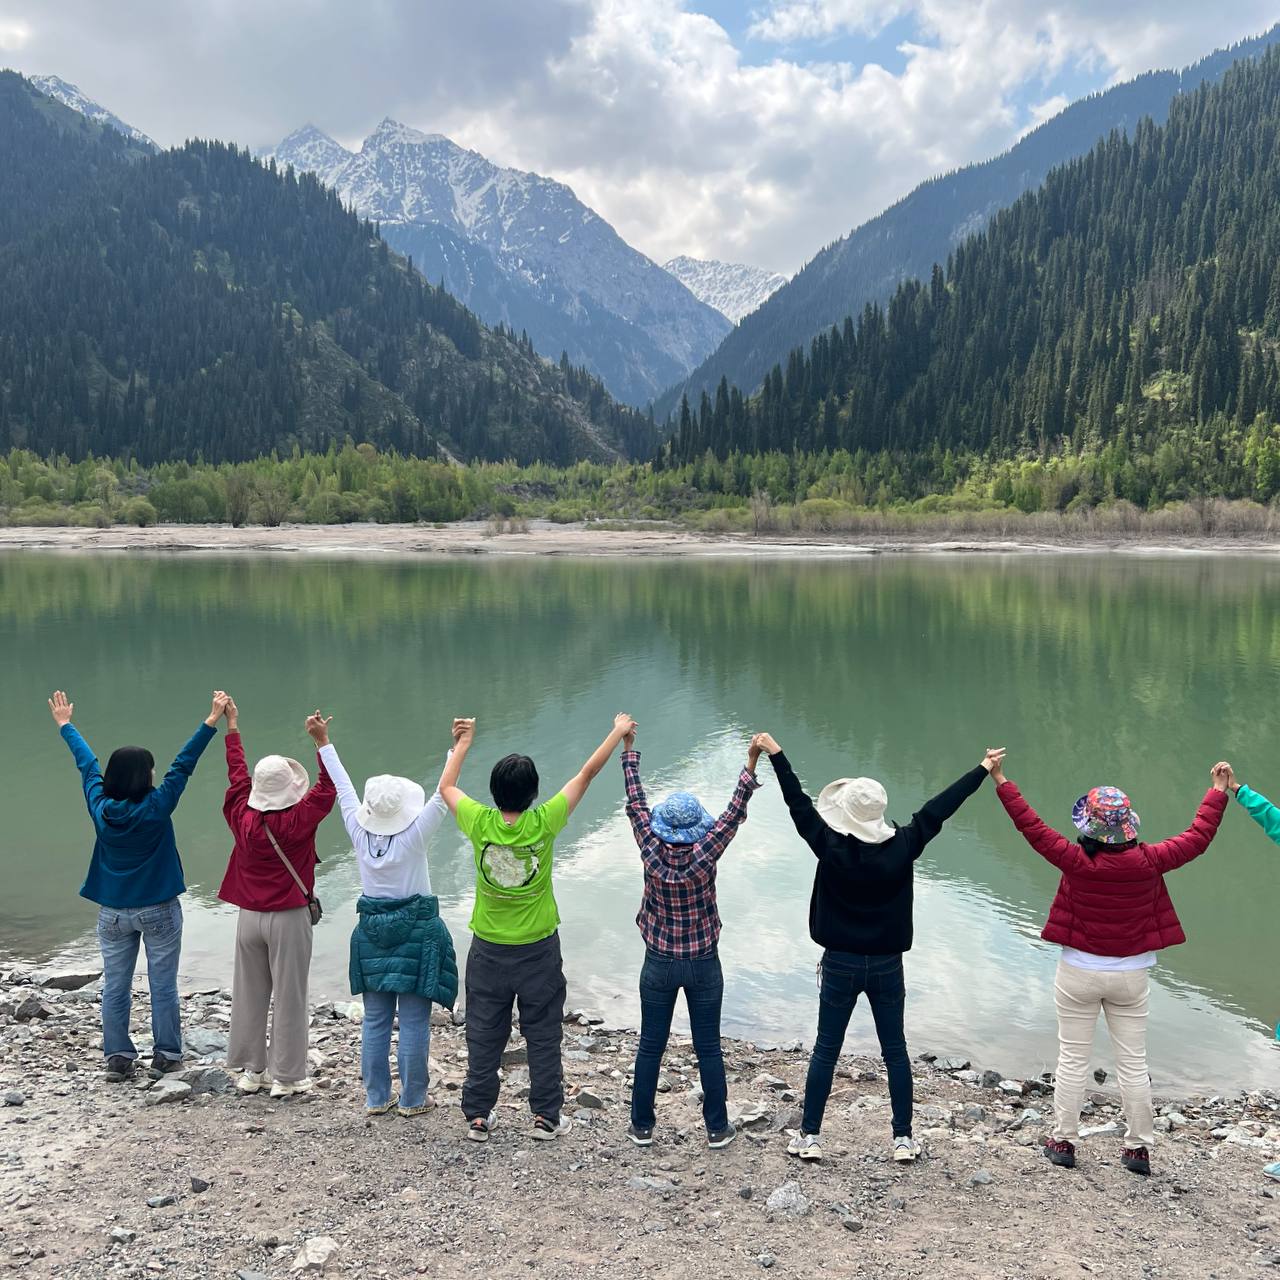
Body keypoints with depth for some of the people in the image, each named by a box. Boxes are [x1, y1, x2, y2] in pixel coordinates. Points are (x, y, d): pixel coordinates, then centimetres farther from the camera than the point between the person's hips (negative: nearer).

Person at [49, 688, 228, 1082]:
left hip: (113, 912, 4)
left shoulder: (100, 807, -6)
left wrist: (65, 725, 23)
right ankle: (166, 1055, 14)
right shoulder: (156, 807, -16)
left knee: (115, 987, 11)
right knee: (163, 985, 7)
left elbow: (87, 764, 6)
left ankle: (118, 1058, 17)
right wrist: (211, 721, -15)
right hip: (158, 910, -3)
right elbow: (183, 764, -16)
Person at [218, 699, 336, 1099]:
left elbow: (237, 775, 10)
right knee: (289, 998, 4)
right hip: (289, 920, -5)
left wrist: (232, 727, 20)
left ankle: (248, 1070, 24)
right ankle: (287, 1077, 10)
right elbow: (327, 788, -12)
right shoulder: (296, 822, -17)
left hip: (249, 917, 5)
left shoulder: (242, 817, -4)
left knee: (249, 996, 14)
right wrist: (321, 741, -17)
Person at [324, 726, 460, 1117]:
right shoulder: (414, 836, -16)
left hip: (372, 933, 4)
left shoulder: (360, 833, -6)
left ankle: (376, 1097, 20)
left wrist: (324, 744, 13)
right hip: (416, 934, -4)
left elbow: (342, 788, 4)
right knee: (413, 1021, 3)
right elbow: (443, 795, -18)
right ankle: (412, 1099, 11)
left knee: (375, 1019, 12)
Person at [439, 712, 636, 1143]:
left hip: (488, 950, 2)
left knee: (484, 1035, 13)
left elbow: (446, 787, 5)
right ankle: (546, 1116, 21)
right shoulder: (542, 824, -19)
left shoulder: (480, 823, -15)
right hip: (538, 950, -1)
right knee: (543, 1036, 12)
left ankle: (478, 1116, 21)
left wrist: (464, 743, 17)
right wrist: (619, 732, 0)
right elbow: (586, 774, -9)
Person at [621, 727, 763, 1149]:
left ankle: (642, 1126, 21)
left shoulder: (651, 852, -15)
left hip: (659, 964, 1)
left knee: (650, 1047, 12)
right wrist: (751, 763, -15)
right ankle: (717, 1128, 20)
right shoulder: (705, 856, -19)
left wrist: (629, 750, 1)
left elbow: (636, 803, -7)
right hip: (703, 964, -1)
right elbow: (734, 813, -15)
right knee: (708, 1048, 10)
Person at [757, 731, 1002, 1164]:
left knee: (825, 1051, 10)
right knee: (895, 1051, 13)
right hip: (887, 966, 2)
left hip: (840, 965, -1)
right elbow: (938, 809, -4)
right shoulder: (902, 847, -11)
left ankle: (809, 1137, 17)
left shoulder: (831, 847, -16)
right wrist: (983, 769, 6)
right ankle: (903, 1139, 20)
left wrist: (775, 755, -3)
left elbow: (799, 805, -10)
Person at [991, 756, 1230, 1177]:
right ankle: (1139, 1147, 20)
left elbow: (1032, 827, -12)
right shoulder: (1148, 861, -13)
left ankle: (1064, 1141, 18)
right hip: (1131, 976, 2)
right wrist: (1218, 792, 13)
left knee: (1072, 1059, 10)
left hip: (1079, 973, -1)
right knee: (1133, 1063, 12)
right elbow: (1197, 838, 1)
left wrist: (1001, 782, -4)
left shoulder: (1076, 860, -19)